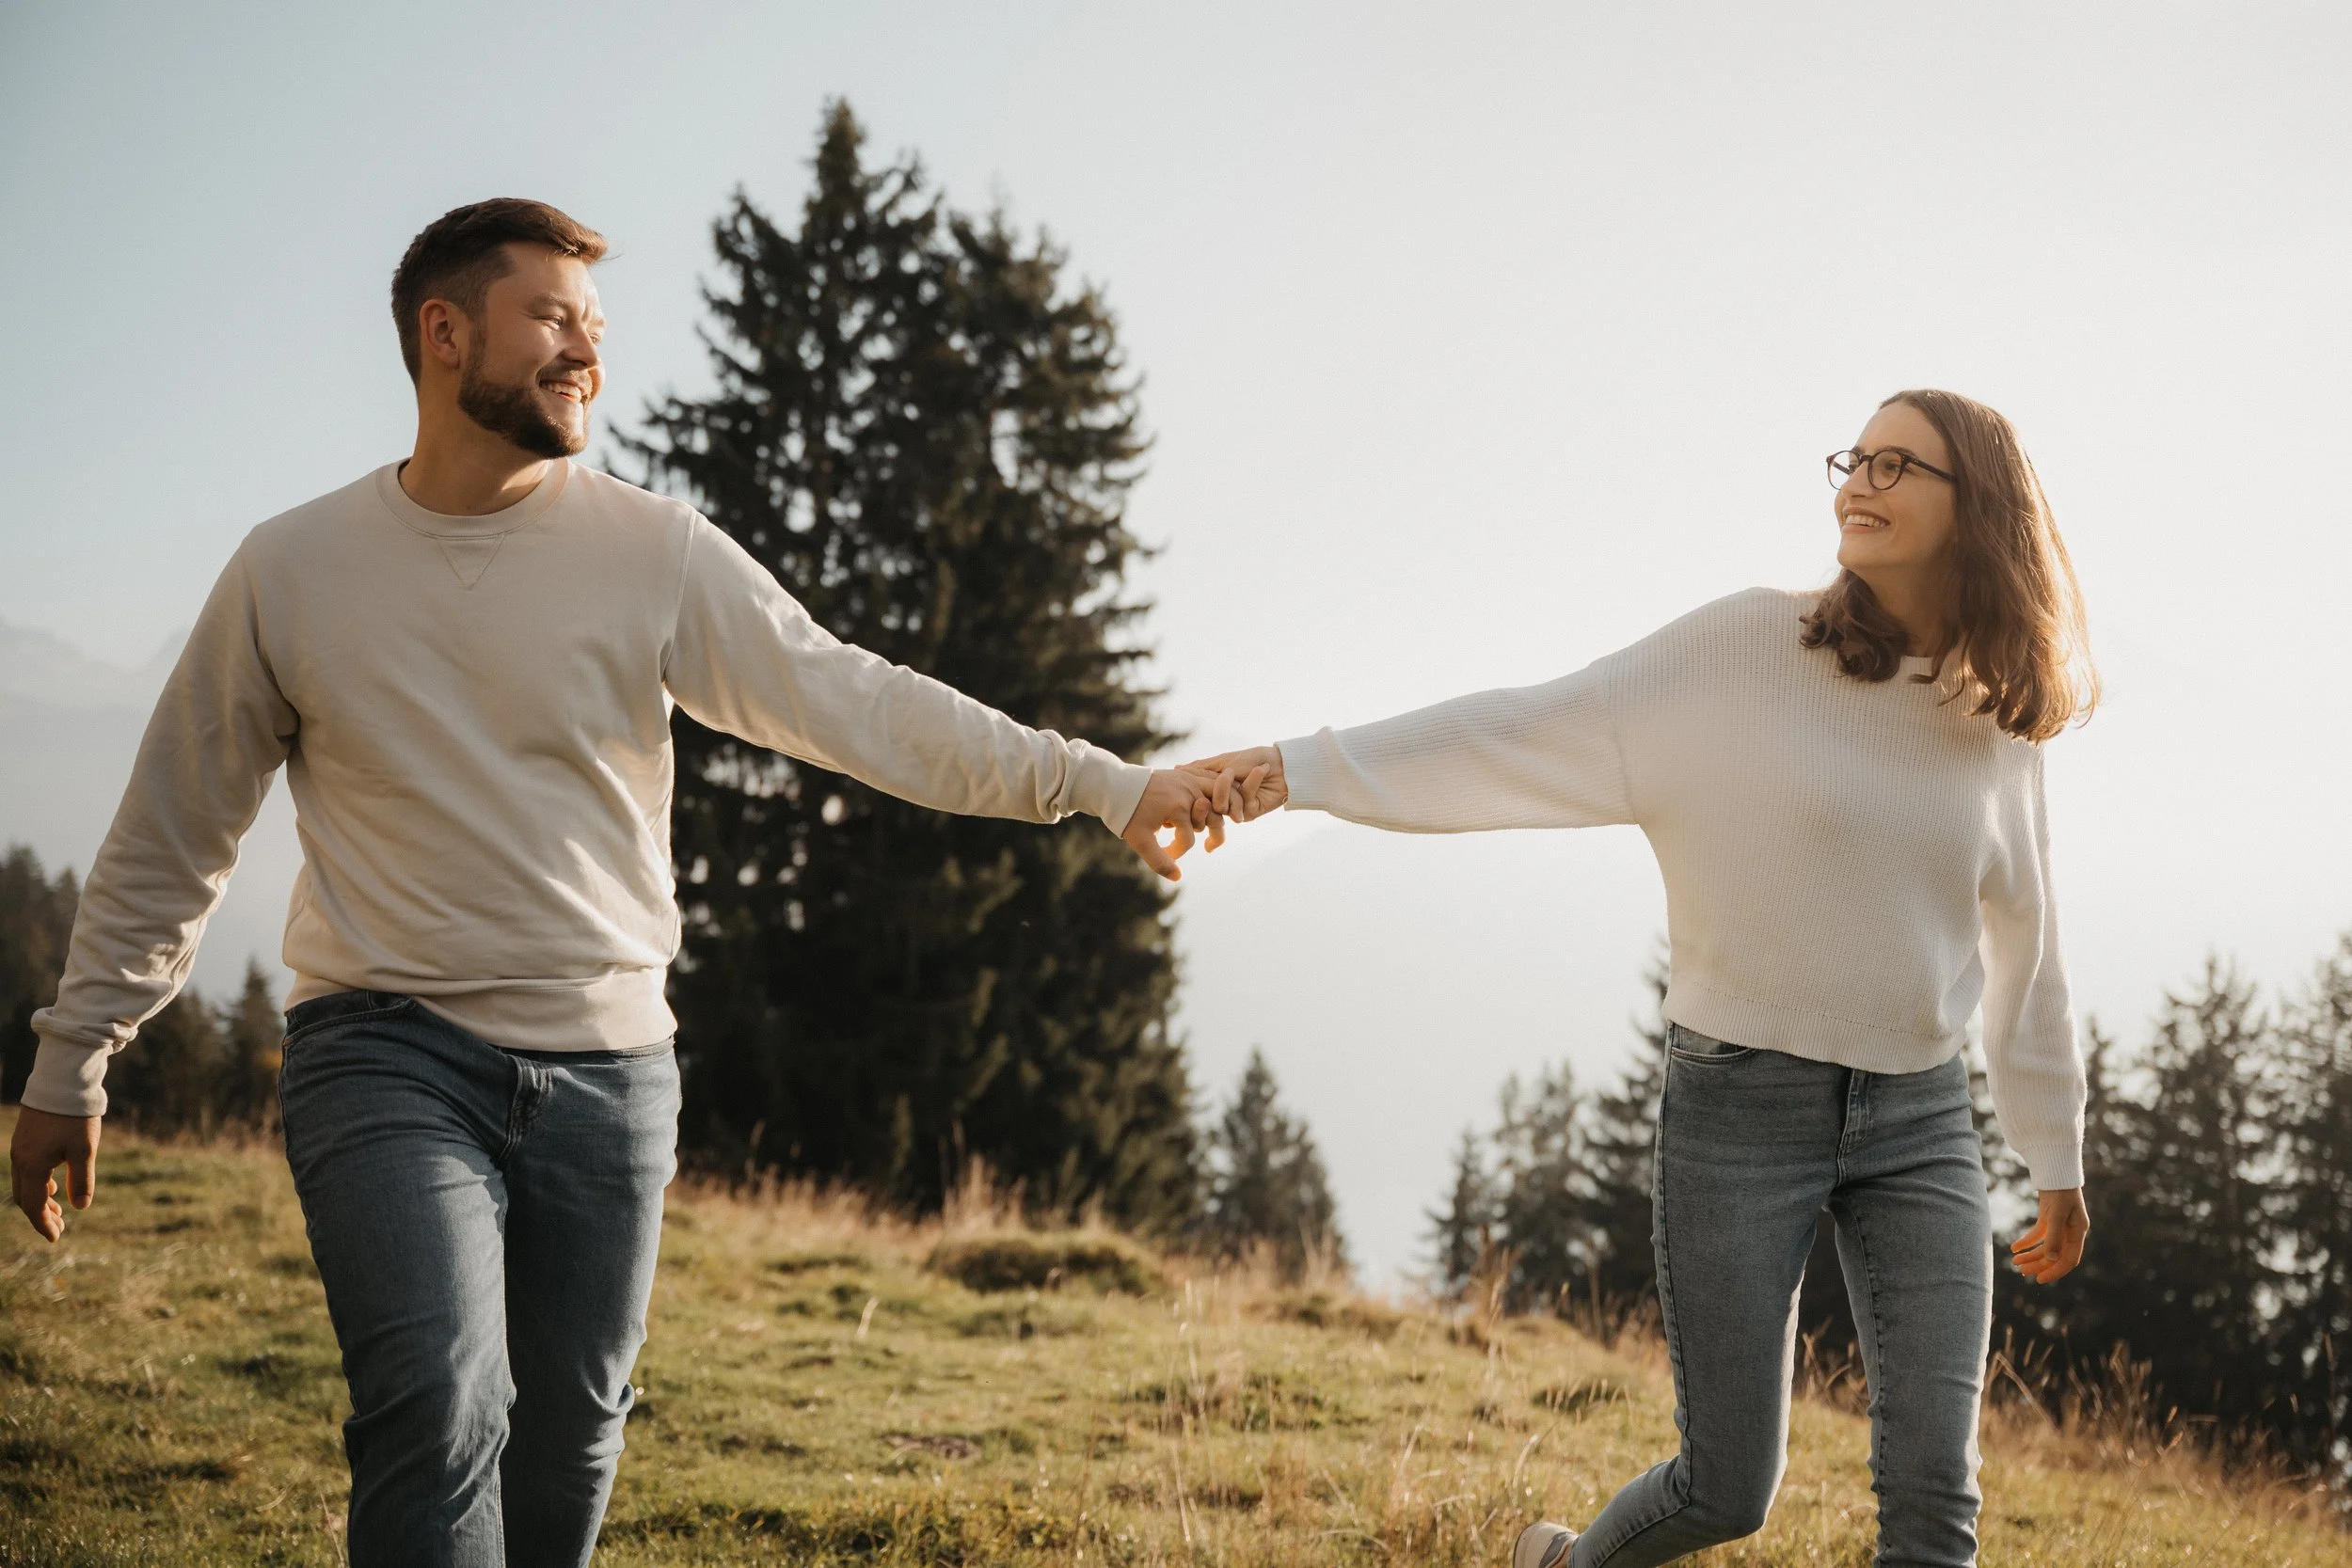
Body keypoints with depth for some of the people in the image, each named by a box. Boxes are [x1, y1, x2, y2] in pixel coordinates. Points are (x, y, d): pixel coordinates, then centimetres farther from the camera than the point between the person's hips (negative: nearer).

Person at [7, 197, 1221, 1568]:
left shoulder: (656, 553, -1)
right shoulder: (293, 570, 0)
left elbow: (856, 705, -6)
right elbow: (173, 838, 9)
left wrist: (1101, 783, -16)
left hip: (607, 1062, 2)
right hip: (387, 1055, -2)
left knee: (567, 1446, 10)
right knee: (439, 1410, -21)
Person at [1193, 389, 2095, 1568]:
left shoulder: (1998, 726, 5)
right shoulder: (1746, 652, -8)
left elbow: (2022, 946, 15)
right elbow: (1526, 735, -13)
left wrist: (2057, 1158, 21)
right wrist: (1302, 768, -23)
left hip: (1919, 1121, 3)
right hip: (1743, 1103, -3)